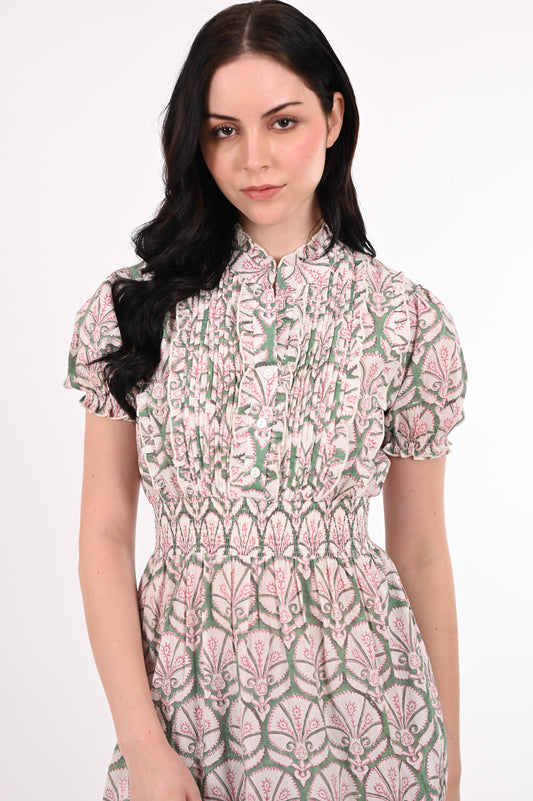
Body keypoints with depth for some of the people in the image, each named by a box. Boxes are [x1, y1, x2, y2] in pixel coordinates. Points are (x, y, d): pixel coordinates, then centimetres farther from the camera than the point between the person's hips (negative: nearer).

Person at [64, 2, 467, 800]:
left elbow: (421, 551, 1)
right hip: (185, 696, 1)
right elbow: (105, 538, -2)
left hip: (357, 709, 0)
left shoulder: (407, 318, -5)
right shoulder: (131, 308, -4)